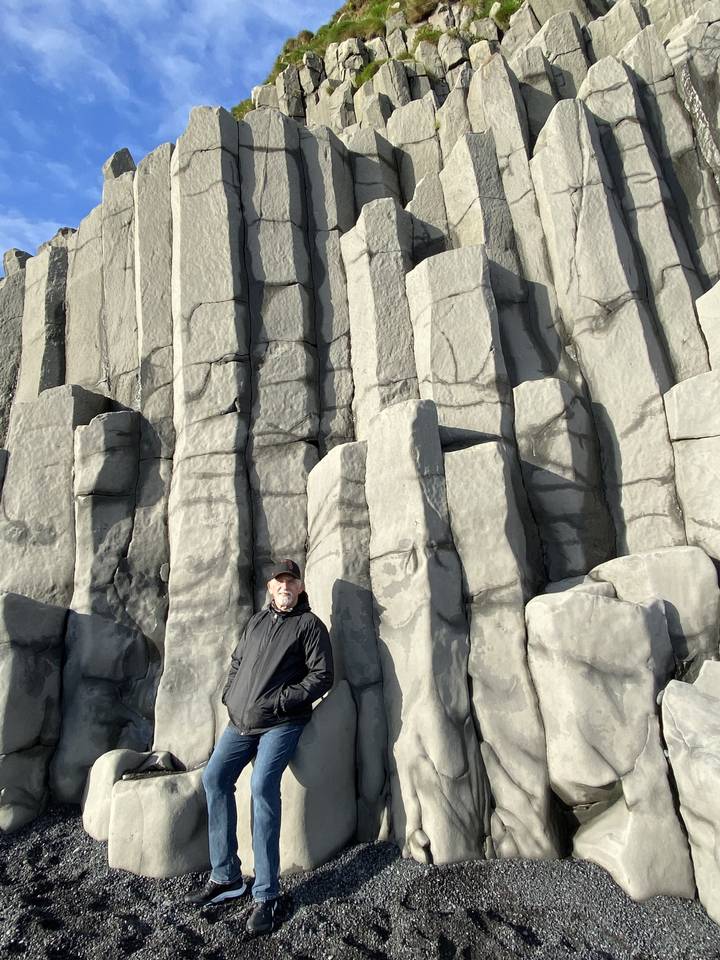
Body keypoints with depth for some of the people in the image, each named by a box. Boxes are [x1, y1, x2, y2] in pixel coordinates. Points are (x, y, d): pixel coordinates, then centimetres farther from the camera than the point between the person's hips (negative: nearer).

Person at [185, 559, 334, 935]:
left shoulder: (309, 624, -2)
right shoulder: (256, 621, 17)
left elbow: (322, 675, -8)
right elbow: (236, 661, 25)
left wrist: (283, 699, -16)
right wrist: (230, 695, 9)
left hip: (281, 723, -7)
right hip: (240, 721, 7)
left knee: (262, 786, -21)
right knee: (214, 777, 0)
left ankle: (265, 895, -10)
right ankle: (225, 876, 14)